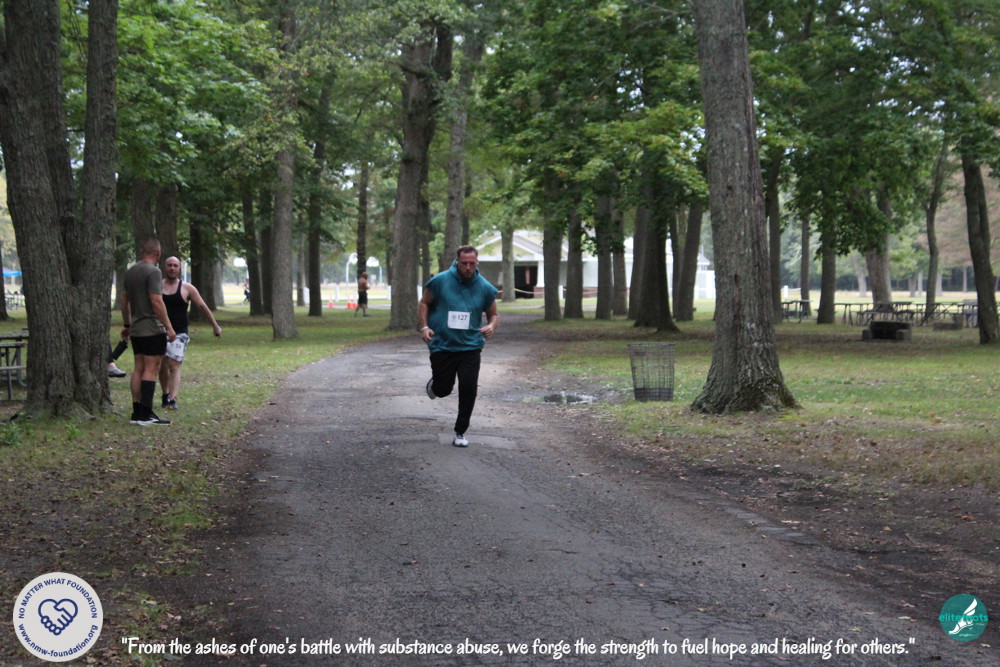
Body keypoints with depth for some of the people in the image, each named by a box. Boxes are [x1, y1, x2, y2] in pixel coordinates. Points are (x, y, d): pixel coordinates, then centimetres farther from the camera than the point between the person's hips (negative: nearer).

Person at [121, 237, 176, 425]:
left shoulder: (130, 271, 13)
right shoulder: (153, 271, -13)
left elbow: (124, 300, 19)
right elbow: (156, 301, -19)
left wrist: (127, 325, 27)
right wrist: (169, 327, -16)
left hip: (136, 330, 9)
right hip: (152, 329, -9)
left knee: (139, 369, 11)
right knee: (151, 369, -7)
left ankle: (136, 413, 12)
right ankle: (146, 415, -10)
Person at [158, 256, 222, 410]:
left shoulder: (187, 288, 2)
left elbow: (202, 307, 8)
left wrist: (215, 325, 10)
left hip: (179, 334, -2)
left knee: (174, 366, -13)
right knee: (162, 366, 10)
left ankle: (172, 399, -21)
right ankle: (165, 394, 30)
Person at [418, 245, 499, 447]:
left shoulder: (484, 288, -1)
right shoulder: (440, 281, -6)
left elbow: (494, 314, 10)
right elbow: (424, 304, 6)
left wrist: (492, 326, -13)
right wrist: (424, 326, -10)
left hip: (470, 347, 1)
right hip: (442, 345, -1)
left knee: (469, 389, -9)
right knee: (443, 389, 5)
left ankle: (460, 432, 7)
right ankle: (434, 384, 45)